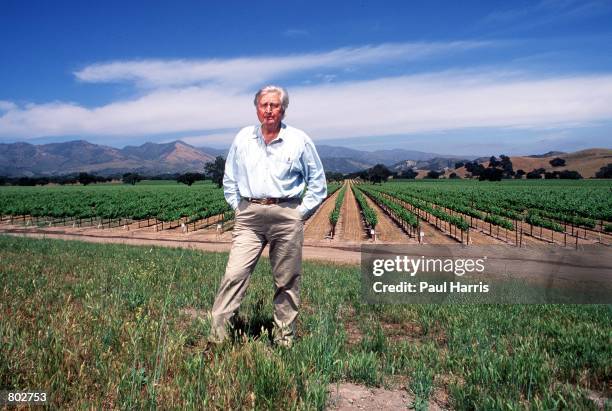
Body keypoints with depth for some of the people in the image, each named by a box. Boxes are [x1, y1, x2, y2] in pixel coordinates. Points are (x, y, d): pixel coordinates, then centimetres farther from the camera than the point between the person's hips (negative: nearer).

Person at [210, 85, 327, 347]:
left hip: (286, 216, -1)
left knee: (287, 281, 6)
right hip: (248, 217, 2)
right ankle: (216, 336, 1)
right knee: (234, 275, -6)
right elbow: (230, 179, 18)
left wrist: (301, 213, 1)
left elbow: (317, 182, 8)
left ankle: (284, 339, 20)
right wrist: (238, 207, 8)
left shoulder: (299, 141, 2)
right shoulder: (242, 138, 8)